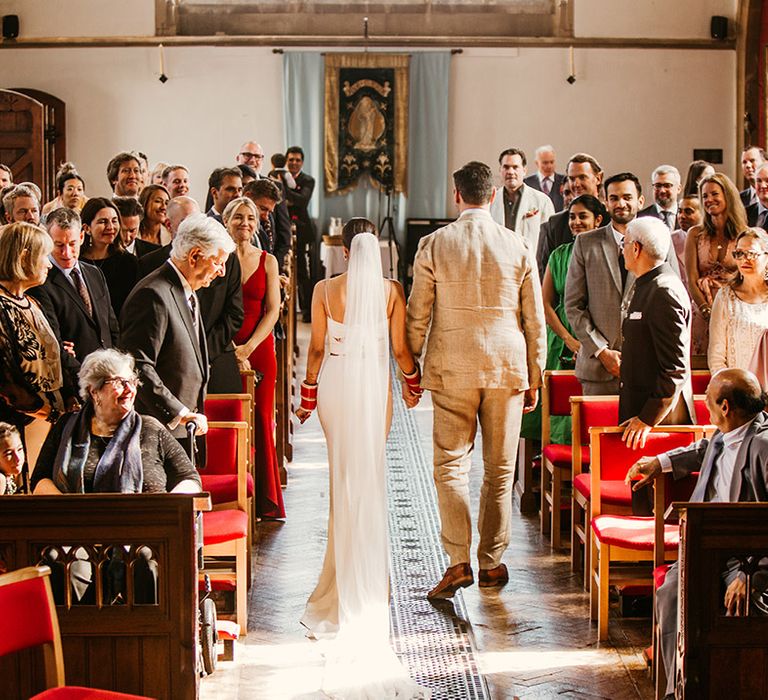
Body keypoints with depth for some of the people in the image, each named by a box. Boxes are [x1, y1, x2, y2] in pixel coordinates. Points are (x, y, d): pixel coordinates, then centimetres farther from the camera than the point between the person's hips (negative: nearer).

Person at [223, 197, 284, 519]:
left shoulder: (268, 261, 8)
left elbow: (272, 311, 3)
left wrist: (247, 348, -8)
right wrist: (231, 350, -12)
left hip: (259, 348, 2)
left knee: (261, 421, 1)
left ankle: (264, 501, 10)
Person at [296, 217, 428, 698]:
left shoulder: (325, 290, -4)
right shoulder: (392, 290, -4)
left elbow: (317, 348, -1)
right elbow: (400, 348, -1)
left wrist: (309, 394, 11)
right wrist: (414, 379, 18)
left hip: (335, 384, 0)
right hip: (375, 386, 0)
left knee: (346, 478, 11)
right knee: (370, 479, 10)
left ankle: (348, 583, 15)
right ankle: (369, 579, 15)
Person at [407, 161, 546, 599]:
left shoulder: (434, 245, -3)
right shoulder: (519, 247, 0)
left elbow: (417, 316, -1)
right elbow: (535, 320, 4)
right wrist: (535, 377, 13)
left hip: (452, 369, -1)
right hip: (507, 367, 1)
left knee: (451, 465, 3)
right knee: (500, 469, 9)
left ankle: (459, 562, -7)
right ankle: (492, 562, 15)